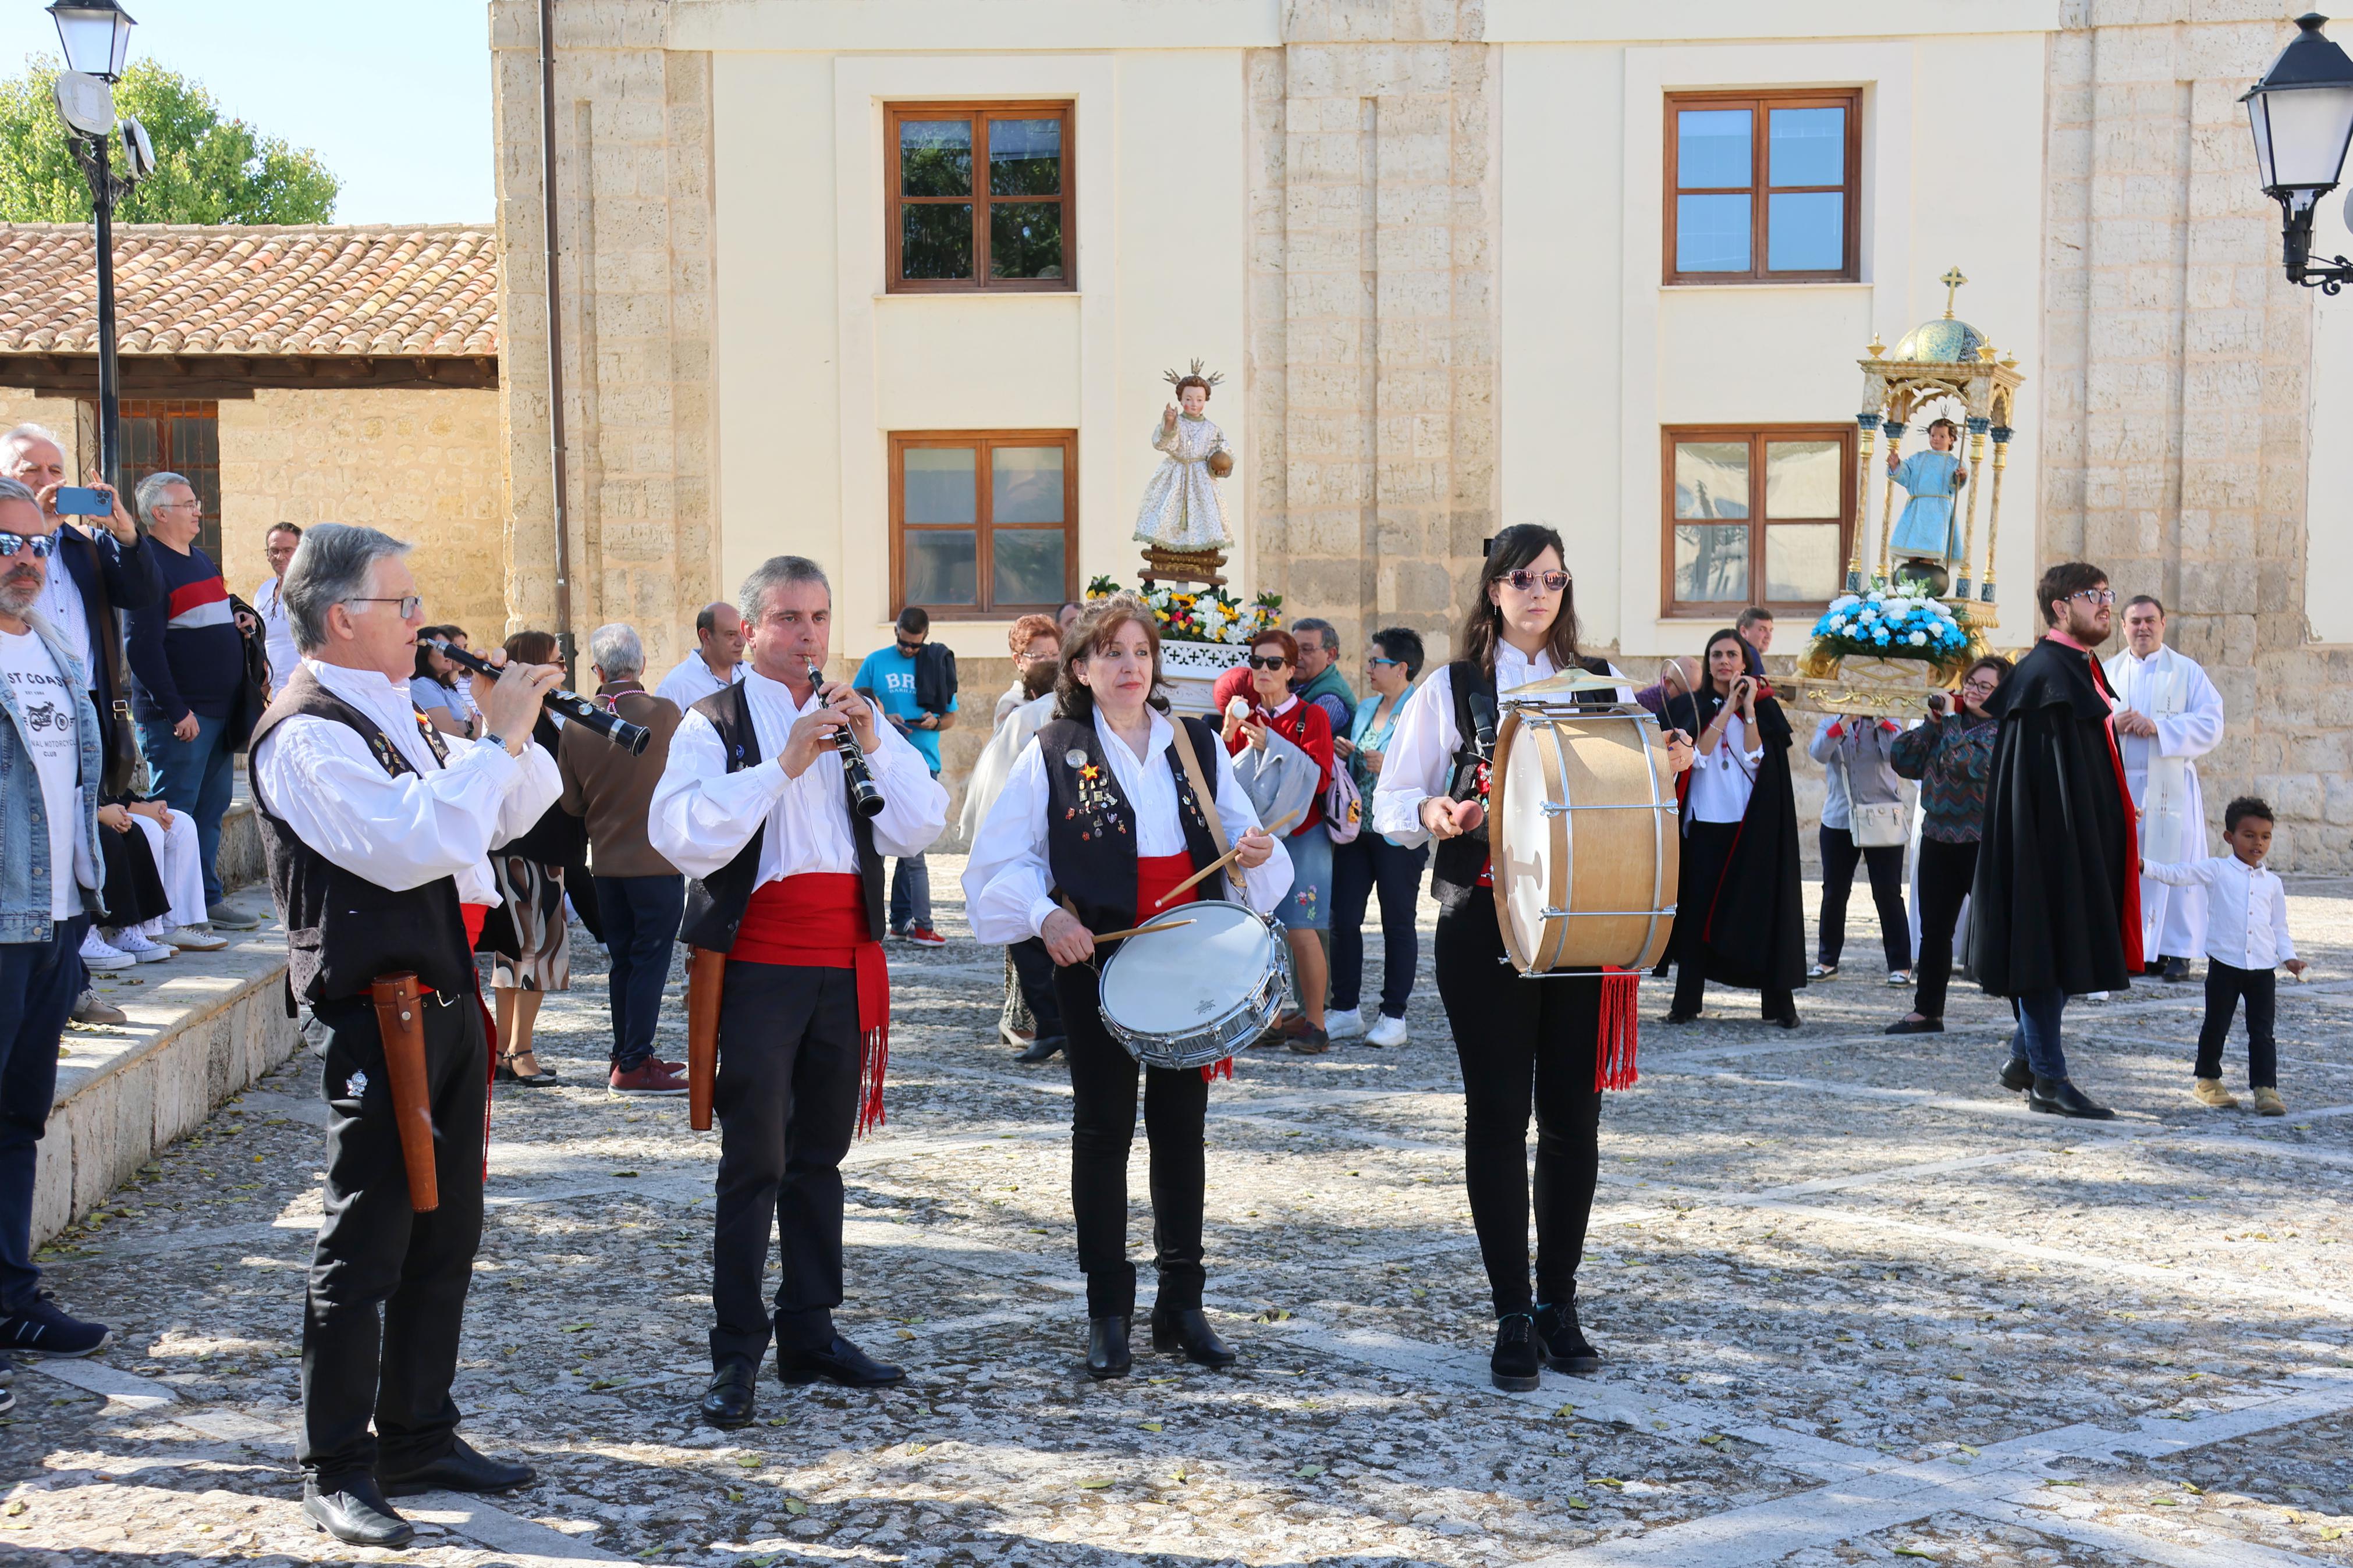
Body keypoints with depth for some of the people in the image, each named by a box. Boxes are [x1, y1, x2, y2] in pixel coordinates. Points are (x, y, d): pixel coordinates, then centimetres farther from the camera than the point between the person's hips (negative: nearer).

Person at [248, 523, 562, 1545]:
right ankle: (335, 1472, 7)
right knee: (363, 1245, -3)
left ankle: (419, 1438, 25)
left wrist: (512, 728, 5)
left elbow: (518, 809, 22)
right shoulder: (306, 734, -12)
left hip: (446, 1000, 9)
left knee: (446, 1235, 14)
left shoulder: (394, 718, 17)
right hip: (377, 1012, -9)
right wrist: (498, 737, -20)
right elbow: (413, 843, -25)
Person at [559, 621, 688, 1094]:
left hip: (606, 861, 4)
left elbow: (570, 802, 3)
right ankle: (633, 1066, 0)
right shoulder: (665, 713, -14)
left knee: (623, 961, 15)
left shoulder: (576, 723, -4)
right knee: (650, 960, 1)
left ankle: (627, 1056, 23)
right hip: (658, 859, -4)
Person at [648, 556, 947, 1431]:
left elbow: (922, 828, 4)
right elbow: (681, 837, -18)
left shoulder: (853, 718, 12)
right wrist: (784, 764, -22)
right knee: (754, 1162, -3)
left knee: (820, 1156, 13)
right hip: (758, 968, -5)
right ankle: (737, 1357, 6)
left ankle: (810, 1335, 23)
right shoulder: (715, 724, -2)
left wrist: (873, 745, -10)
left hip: (846, 966, 5)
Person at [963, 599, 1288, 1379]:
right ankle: (1108, 1313, 13)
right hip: (1096, 962, -2)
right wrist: (1045, 914, -18)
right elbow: (1002, 859, -2)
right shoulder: (1054, 753, 0)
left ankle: (1181, 1303, 19)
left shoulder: (1198, 743, 8)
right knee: (1103, 1130, 4)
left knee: (1182, 1129, 9)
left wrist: (1256, 853, -13)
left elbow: (1237, 838, 10)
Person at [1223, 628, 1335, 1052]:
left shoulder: (1312, 716, -2)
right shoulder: (1246, 718, 11)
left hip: (1301, 836, -4)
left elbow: (1318, 777, -13)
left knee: (1301, 932, -7)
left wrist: (1269, 746, -19)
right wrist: (1228, 736, -10)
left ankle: (1315, 1023, 2)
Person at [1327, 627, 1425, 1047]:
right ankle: (1346, 1011, 14)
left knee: (1398, 923, 2)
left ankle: (1393, 1016, 10)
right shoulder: (1365, 709, 15)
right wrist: (1341, 754, 4)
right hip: (1356, 830, 7)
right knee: (1343, 918, 5)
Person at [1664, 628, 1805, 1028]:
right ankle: (1687, 1000, 6)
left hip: (1752, 827, 0)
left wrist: (1748, 710, -10)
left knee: (1760, 908, -2)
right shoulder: (1689, 707, 6)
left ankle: (1779, 1002, 2)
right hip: (1704, 825, 0)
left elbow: (1756, 762, -7)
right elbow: (1696, 756, -10)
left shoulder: (1763, 708, 6)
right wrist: (1728, 708, -11)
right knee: (1697, 908, 0)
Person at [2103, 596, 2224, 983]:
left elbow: (2210, 726, -4)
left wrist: (2159, 727, -16)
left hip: (2170, 787, -2)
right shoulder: (2107, 673, 13)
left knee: (2173, 864, -2)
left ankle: (2177, 950, 3)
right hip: (2119, 786, 2)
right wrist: (2112, 724, -12)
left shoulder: (2187, 672, 5)